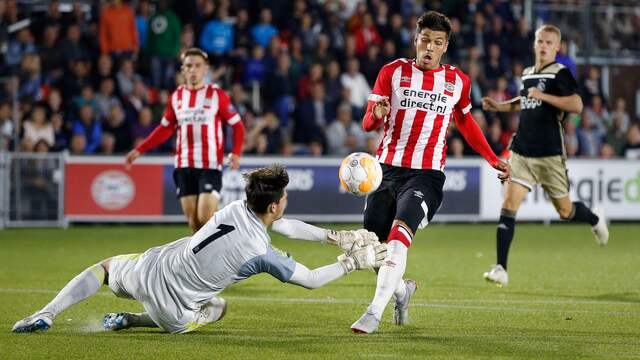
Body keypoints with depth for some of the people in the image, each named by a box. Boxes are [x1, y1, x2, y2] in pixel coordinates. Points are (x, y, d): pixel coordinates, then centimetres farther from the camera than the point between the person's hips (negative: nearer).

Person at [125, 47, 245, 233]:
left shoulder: (217, 94, -1)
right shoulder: (177, 96, 11)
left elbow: (237, 125, 2)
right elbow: (165, 130, 20)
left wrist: (236, 153, -13)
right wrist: (139, 150, 14)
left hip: (210, 166, -4)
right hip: (184, 167, 4)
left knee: (206, 218, -16)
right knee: (193, 222, 1)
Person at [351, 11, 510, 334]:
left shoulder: (458, 81, 9)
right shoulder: (393, 72, 5)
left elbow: (465, 122, 27)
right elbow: (367, 123, 0)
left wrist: (493, 160, 26)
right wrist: (377, 114, -24)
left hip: (426, 176, -2)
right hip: (386, 170, 2)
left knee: (399, 235, -26)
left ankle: (374, 313, -31)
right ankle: (402, 290, 36)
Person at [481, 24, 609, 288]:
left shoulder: (560, 73, -7)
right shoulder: (527, 74, 13)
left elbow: (576, 105, -21)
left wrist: (543, 96, -22)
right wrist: (498, 106, 18)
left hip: (550, 155, -5)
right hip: (522, 152, 5)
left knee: (565, 211, 8)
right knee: (509, 205, -11)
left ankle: (595, 219, 44)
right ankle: (501, 269, -13)